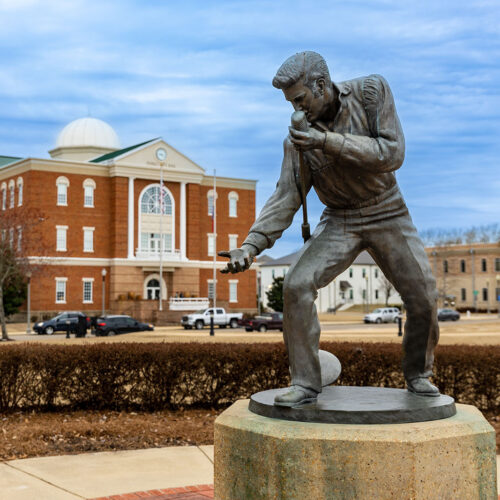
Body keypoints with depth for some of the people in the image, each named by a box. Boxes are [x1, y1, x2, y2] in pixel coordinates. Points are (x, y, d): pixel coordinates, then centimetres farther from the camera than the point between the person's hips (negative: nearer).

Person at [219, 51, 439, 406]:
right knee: (297, 286, -20)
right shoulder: (299, 137, -12)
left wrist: (328, 141, -33)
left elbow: (392, 154, -24)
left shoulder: (372, 91, -15)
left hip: (387, 213, 0)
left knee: (423, 299, -3)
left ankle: (419, 374, 24)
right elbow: (286, 199, -14)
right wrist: (251, 247, -27)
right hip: (340, 221, 1)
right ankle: (305, 383, -9)